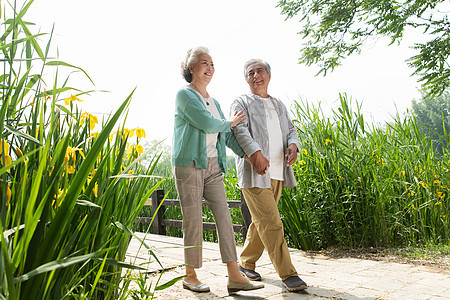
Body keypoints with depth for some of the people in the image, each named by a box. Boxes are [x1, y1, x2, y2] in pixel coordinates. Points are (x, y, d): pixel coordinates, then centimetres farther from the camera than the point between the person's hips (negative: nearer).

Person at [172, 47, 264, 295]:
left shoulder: (213, 102, 20)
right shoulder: (184, 95, -3)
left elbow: (227, 135, 18)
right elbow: (207, 124, -15)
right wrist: (230, 123, 3)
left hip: (212, 165, 7)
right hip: (189, 164, -7)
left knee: (224, 216, -1)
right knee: (193, 221, -2)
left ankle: (234, 276, 1)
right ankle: (190, 276, 13)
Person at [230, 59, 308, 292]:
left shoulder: (278, 105, 23)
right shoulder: (241, 103, 3)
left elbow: (290, 130, 17)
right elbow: (240, 130, -13)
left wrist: (293, 145, -7)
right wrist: (256, 153, -30)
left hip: (277, 173, 6)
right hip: (254, 173, -6)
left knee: (261, 222, 12)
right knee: (270, 223, -9)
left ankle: (246, 263, 28)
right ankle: (288, 274, -3)